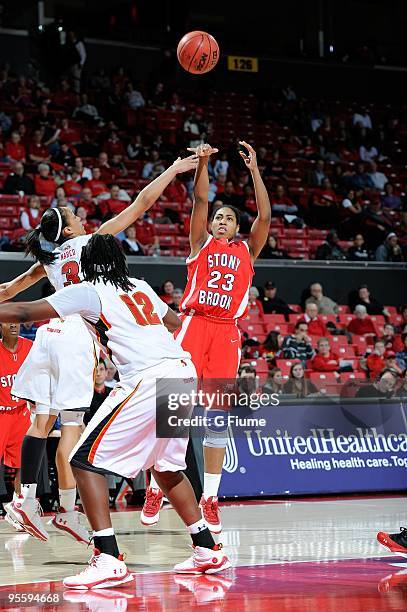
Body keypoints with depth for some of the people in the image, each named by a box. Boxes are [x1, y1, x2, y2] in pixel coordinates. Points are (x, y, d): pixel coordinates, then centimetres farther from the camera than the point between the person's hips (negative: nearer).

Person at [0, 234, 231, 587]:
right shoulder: (141, 287, 23)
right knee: (166, 465, 26)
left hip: (148, 380, -8)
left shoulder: (88, 291, 5)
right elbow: (176, 323, 40)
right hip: (183, 374, 8)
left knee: (87, 460, -5)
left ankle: (109, 560, -17)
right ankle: (207, 551, 28)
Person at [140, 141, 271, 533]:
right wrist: (202, 163, -11)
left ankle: (210, 500, 3)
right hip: (193, 325, -1)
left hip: (227, 332, 1)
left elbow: (265, 216, 6)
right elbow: (199, 200, 2)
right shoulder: (201, 243, 15)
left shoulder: (247, 251, 18)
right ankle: (156, 487, -1)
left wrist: (254, 170, 1)